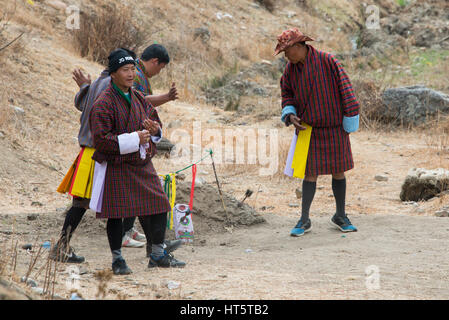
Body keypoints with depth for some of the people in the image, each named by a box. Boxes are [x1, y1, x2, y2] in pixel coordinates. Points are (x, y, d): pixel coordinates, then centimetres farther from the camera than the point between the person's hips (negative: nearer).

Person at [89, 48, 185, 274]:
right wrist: (134, 139, -21)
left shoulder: (139, 98, 11)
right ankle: (117, 259, 13)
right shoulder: (104, 103, -13)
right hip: (116, 168, -7)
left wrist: (155, 130, -4)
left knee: (158, 206, 6)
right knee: (116, 213, -1)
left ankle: (158, 255, 20)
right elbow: (101, 139, -19)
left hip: (142, 165, 7)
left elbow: (155, 121, 22)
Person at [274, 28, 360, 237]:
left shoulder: (328, 62, -12)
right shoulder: (291, 69, 3)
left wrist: (349, 123, -7)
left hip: (334, 128, -2)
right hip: (308, 129, 2)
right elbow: (287, 95, 14)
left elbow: (345, 89, -8)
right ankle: (304, 220, 6)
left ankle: (340, 216, 21)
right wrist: (290, 115, -7)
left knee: (338, 171, 7)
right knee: (310, 173, 0)